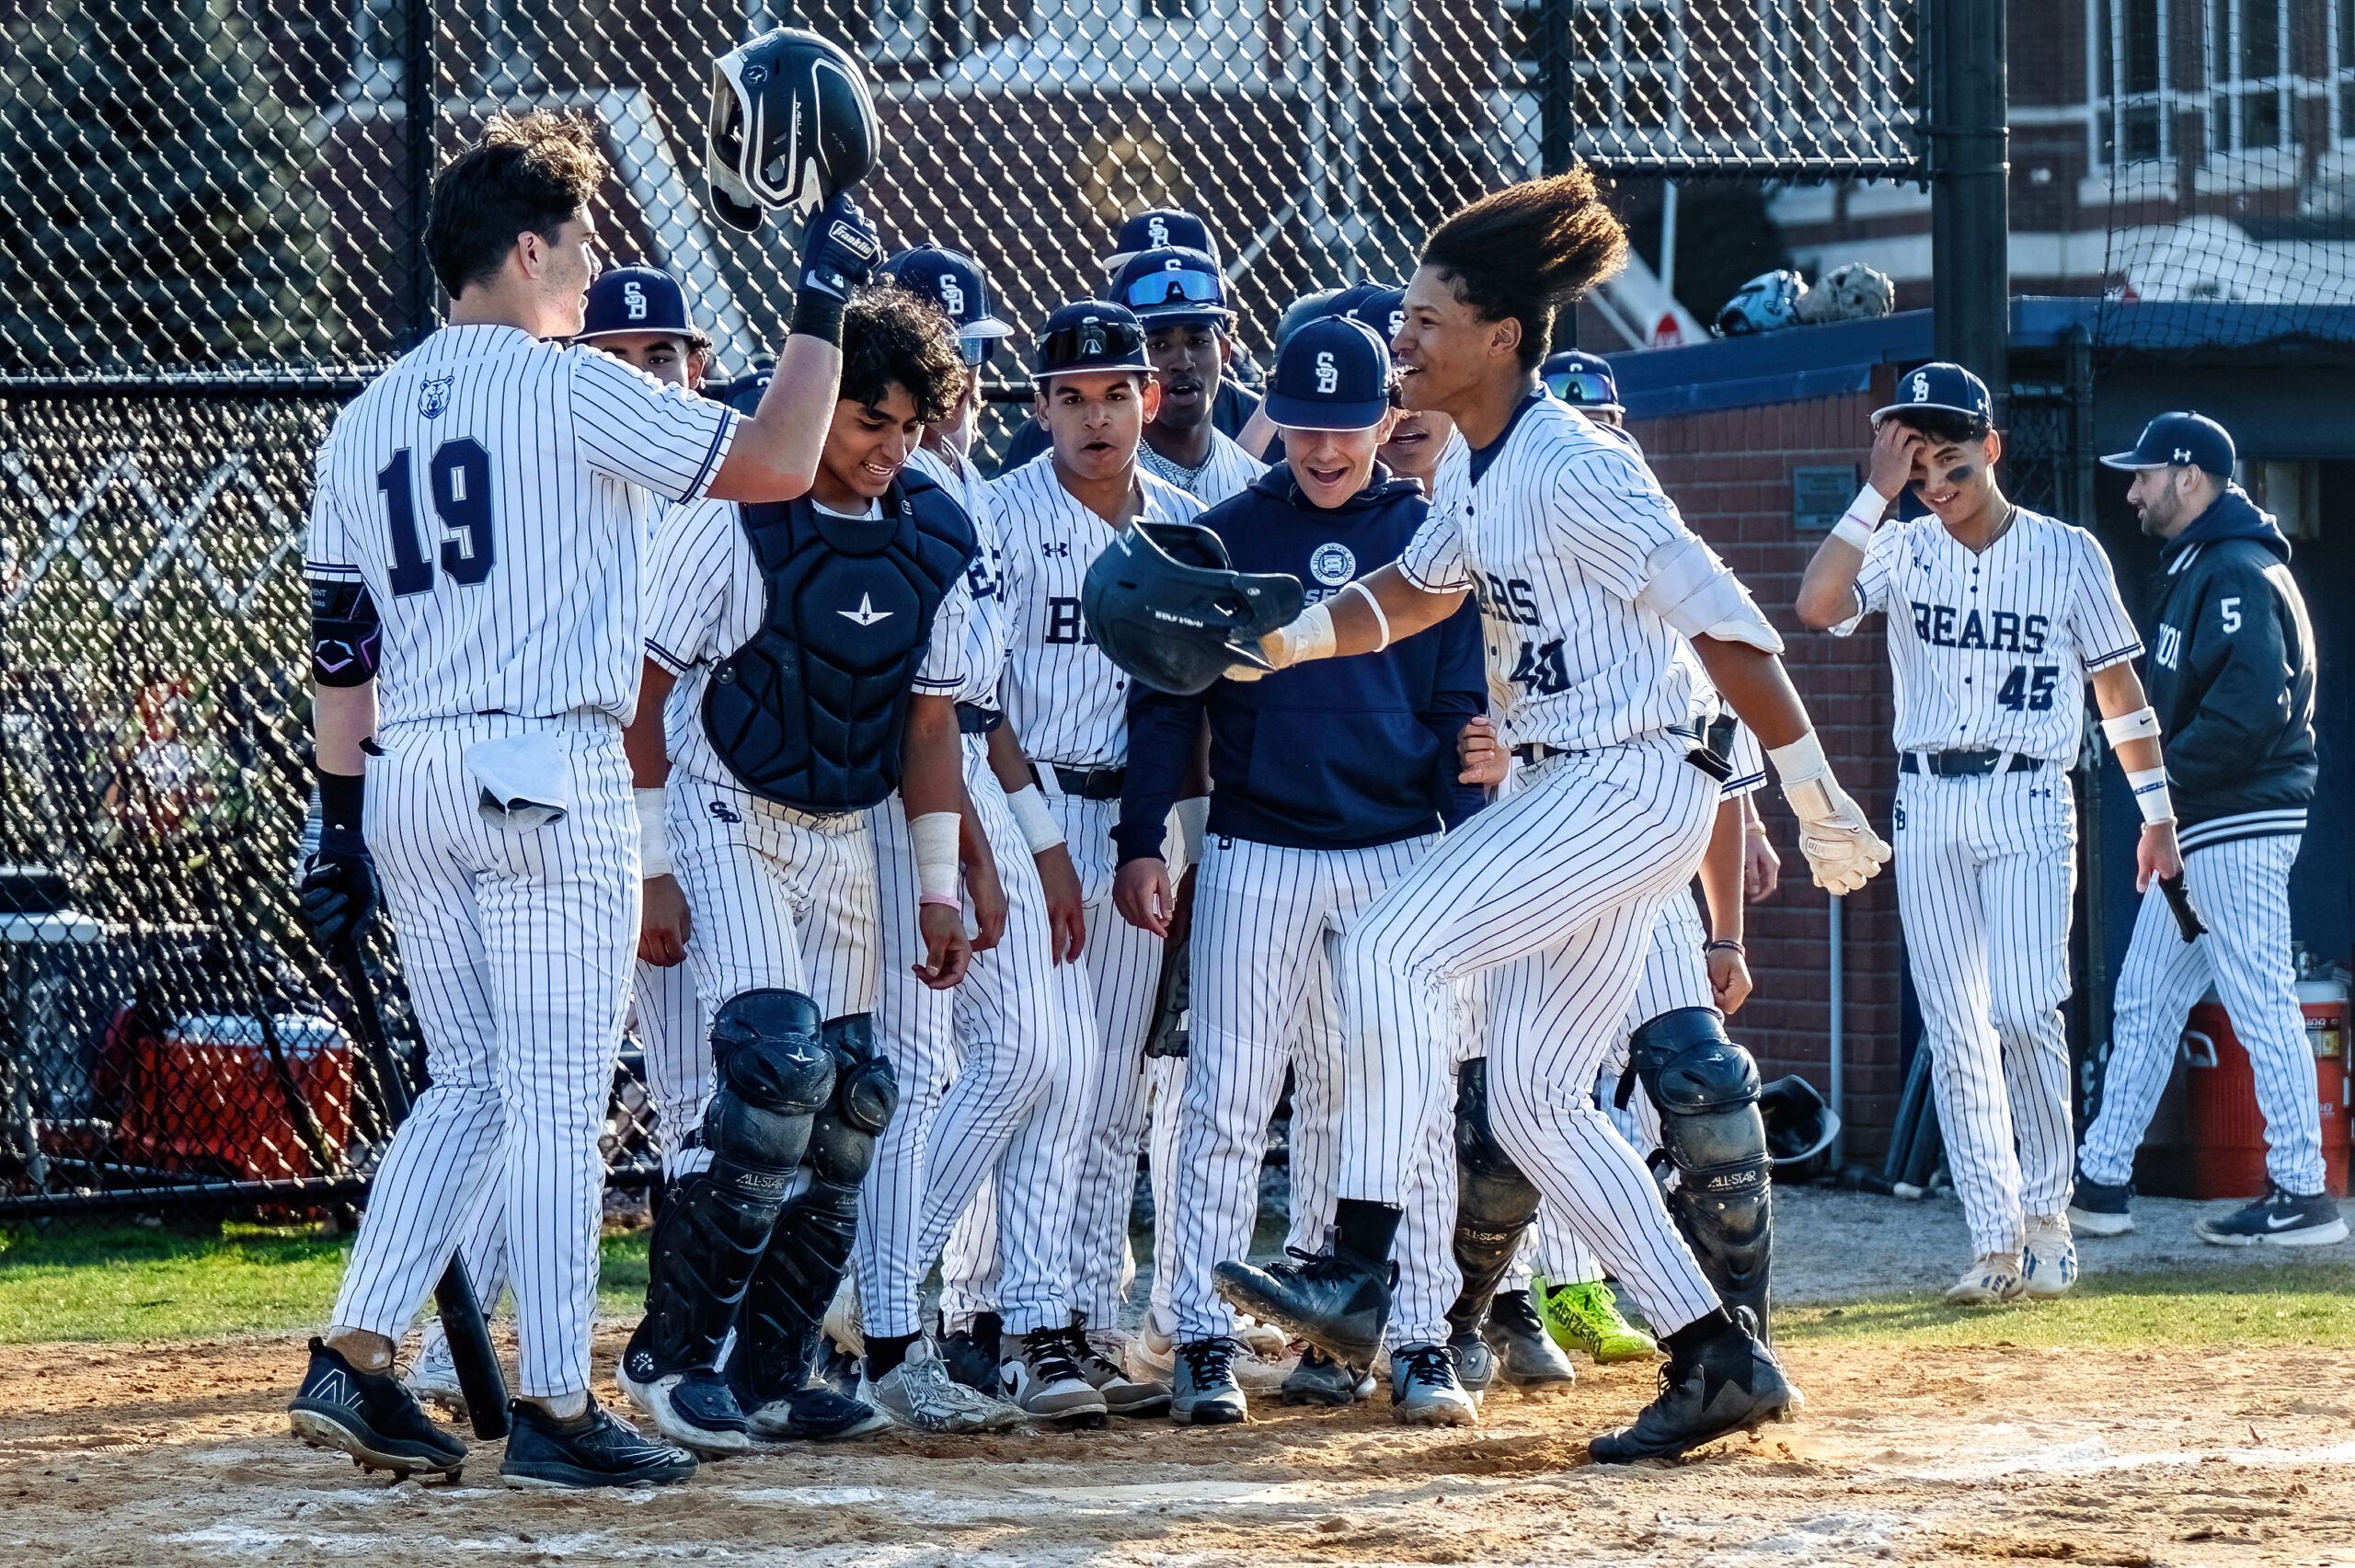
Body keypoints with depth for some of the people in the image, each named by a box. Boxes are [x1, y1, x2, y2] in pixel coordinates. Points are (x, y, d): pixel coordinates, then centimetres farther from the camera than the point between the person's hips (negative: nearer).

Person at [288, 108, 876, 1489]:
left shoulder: (366, 421, 13)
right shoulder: (567, 388, -7)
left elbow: (342, 650, 14)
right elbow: (776, 464, -8)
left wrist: (341, 827, 17)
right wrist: (823, 305, 3)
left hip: (406, 782, 7)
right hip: (548, 776, -7)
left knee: (470, 1088, 15)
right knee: (557, 1101, -3)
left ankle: (354, 1360, 5)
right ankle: (555, 1413, -3)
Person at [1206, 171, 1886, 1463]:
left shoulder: (1571, 470, -19)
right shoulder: (1471, 468, 9)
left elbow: (1726, 626, -19)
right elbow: (1417, 592, 25)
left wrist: (1817, 800, -17)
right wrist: (1287, 639, 6)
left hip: (1633, 788, -10)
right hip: (1573, 794, 10)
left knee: (1393, 948, -19)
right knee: (1534, 1099, 8)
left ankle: (1357, 1270, -18)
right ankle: (1717, 1359, 12)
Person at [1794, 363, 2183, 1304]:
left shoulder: (2068, 555, 1)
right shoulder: (1902, 552, 4)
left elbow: (2118, 686, 7)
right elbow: (1816, 605, -15)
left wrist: (2155, 812, 6)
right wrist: (1878, 491, -16)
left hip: (2027, 803, -3)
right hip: (1927, 805, 3)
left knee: (2023, 1009, -17)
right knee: (1954, 1035, 1)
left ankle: (2046, 1210, -2)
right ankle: (1995, 1243, 5)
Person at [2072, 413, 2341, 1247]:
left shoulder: (2238, 576, -15)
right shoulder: (2195, 569, 18)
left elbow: (2252, 706, -26)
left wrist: (2168, 775, -18)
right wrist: (2168, 785, 10)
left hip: (2237, 826, -11)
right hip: (2196, 830, 11)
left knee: (2261, 1004, -8)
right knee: (2144, 1000, 12)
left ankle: (2302, 1194, -5)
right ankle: (2102, 1180, 17)